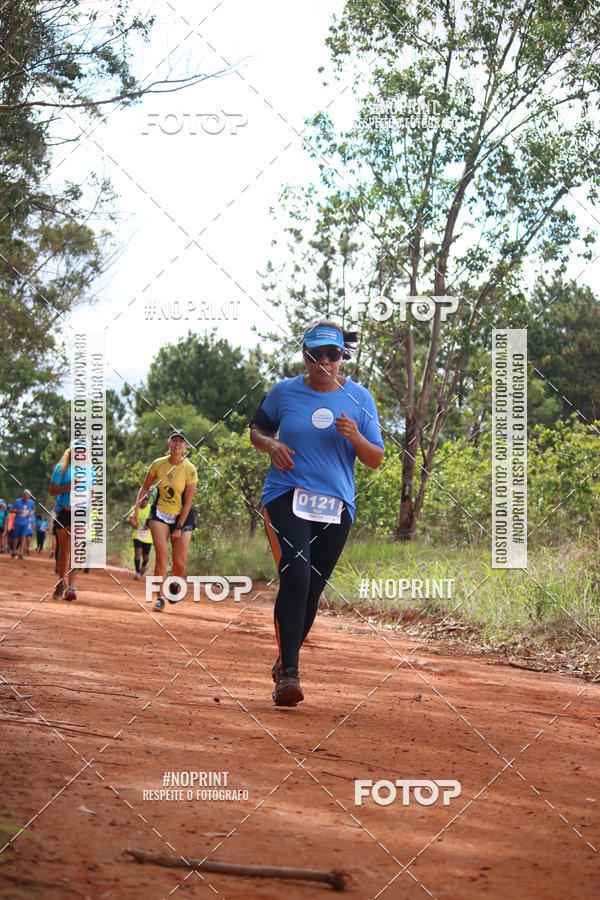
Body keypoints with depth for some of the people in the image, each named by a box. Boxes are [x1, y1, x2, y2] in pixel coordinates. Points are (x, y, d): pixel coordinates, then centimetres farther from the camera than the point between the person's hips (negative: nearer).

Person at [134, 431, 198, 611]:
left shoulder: (190, 469, -10)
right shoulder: (158, 464, -2)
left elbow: (188, 501, -10)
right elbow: (145, 487, 11)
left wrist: (179, 526, -13)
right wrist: (137, 506, -3)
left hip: (182, 516, -1)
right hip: (160, 514, 1)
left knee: (180, 564, -2)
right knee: (161, 556, -17)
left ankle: (174, 584, 31)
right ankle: (160, 596, -9)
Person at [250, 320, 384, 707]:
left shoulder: (360, 399, 5)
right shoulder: (284, 392, 4)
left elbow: (376, 460, 7)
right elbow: (257, 428, 19)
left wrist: (356, 438, -14)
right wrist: (270, 445, -4)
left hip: (336, 508, 2)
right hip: (286, 499, -2)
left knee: (312, 590, 5)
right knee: (295, 578, -21)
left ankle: (286, 661, 28)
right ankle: (289, 673, -21)